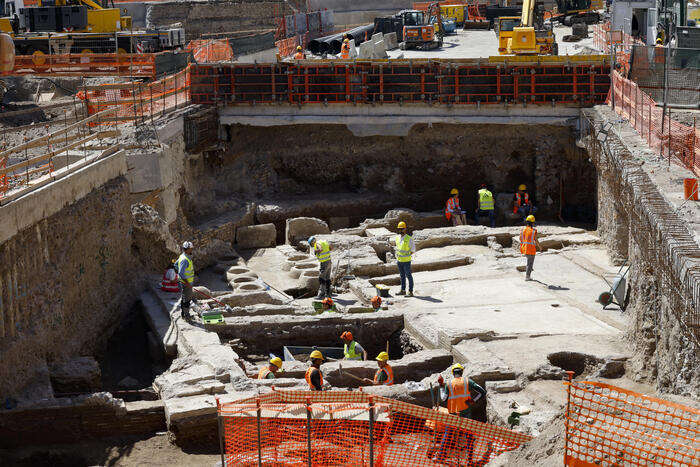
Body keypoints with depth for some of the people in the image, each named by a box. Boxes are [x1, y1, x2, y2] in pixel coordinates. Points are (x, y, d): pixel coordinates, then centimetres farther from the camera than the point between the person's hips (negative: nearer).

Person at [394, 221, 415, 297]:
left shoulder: (409, 238, -13)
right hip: (399, 261, 7)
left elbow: (413, 249, -5)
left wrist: (407, 256, -7)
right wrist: (397, 257, 11)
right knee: (402, 276, 15)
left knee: (408, 276, -3)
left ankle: (410, 292, 0)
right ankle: (403, 290, 23)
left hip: (406, 261, -7)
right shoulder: (397, 237, 7)